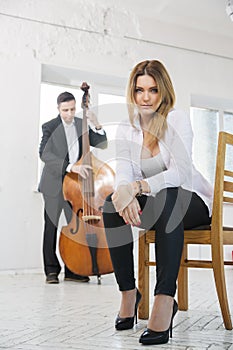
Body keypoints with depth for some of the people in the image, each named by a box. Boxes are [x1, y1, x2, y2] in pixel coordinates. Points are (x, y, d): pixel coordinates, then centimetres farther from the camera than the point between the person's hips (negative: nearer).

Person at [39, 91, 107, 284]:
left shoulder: (81, 125, 6)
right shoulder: (50, 127, -6)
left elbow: (102, 144, 3)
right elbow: (45, 154, -20)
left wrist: (96, 125, -14)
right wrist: (70, 166, -32)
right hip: (54, 183, -3)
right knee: (51, 226, 4)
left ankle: (72, 270, 10)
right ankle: (51, 270, 14)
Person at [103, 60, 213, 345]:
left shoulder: (177, 119, -11)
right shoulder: (126, 129, 3)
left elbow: (179, 171, -25)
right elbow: (124, 172, -11)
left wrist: (137, 187, -41)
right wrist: (125, 193, -36)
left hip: (192, 202, -4)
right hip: (152, 205, 4)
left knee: (166, 197, -38)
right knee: (112, 203, -24)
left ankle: (165, 300, -40)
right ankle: (128, 292, -16)